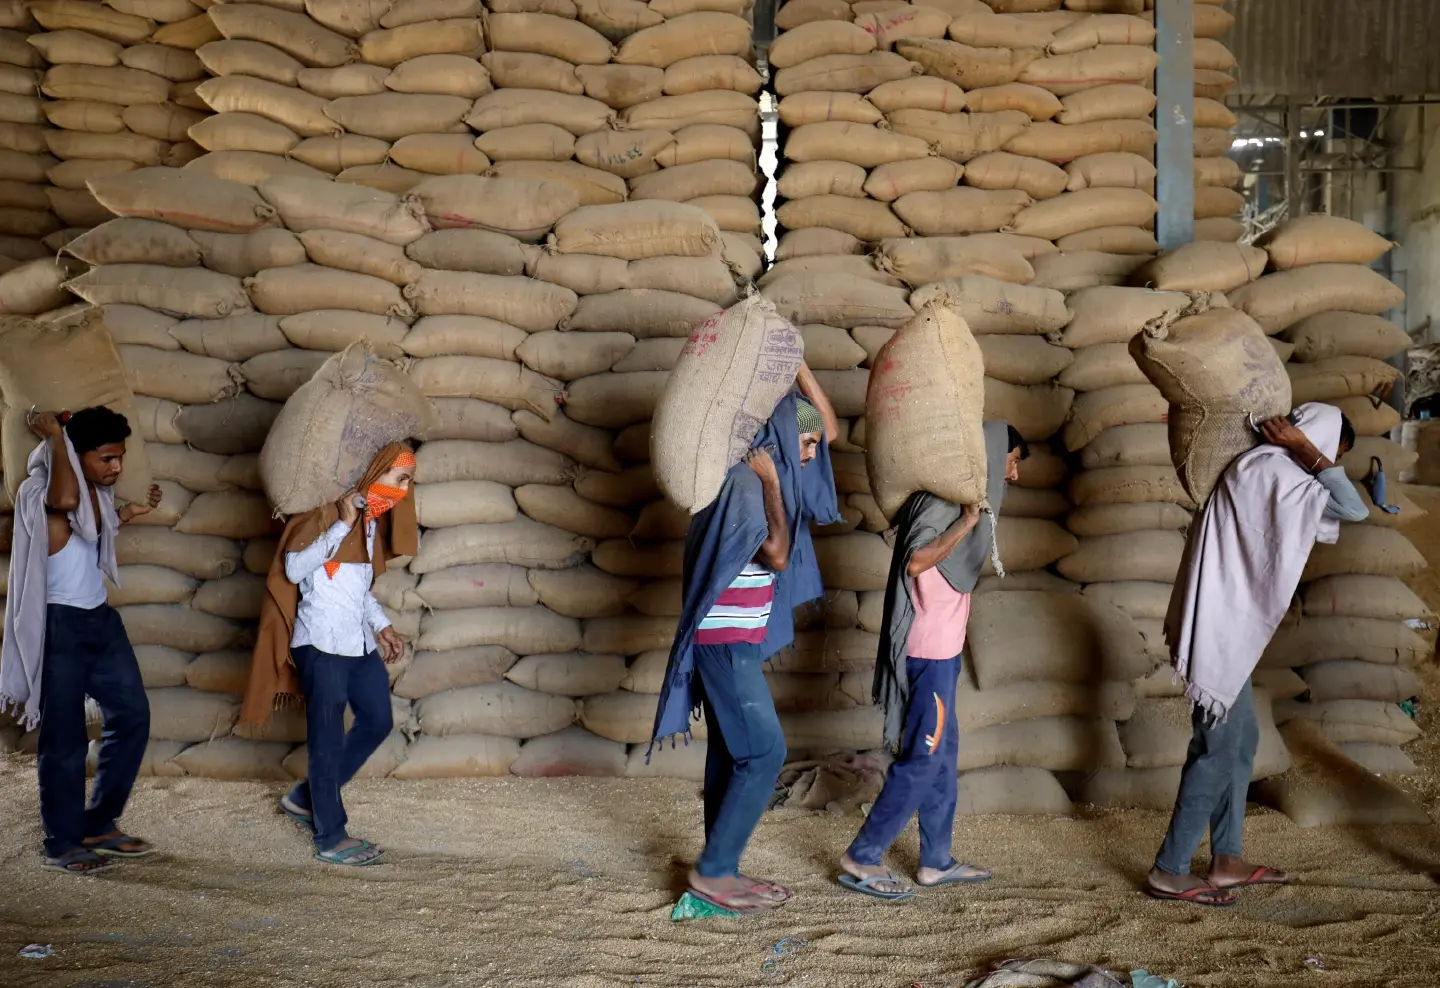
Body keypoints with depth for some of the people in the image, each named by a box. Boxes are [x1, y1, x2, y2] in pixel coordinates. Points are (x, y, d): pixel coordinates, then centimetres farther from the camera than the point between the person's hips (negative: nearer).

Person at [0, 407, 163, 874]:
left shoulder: (97, 491, 7)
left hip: (100, 618, 8)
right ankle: (63, 845, 15)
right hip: (59, 626, -8)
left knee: (132, 716, 10)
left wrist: (130, 513, 16)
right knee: (65, 739, 1)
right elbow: (67, 499, -41)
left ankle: (99, 825, 23)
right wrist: (54, 435, -26)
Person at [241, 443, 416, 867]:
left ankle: (306, 797, 26)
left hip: (360, 642, 9)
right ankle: (330, 837, 7)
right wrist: (343, 525, -24)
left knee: (378, 721, 13)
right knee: (329, 738, -2)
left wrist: (382, 626, 16)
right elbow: (293, 567, -20)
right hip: (323, 644, -9)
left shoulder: (372, 518, 13)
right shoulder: (329, 509, -12)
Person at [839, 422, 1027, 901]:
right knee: (924, 758, -6)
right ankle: (861, 859, -1)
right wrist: (968, 522, -23)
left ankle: (935, 861, 21)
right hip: (930, 651, -10)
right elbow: (915, 561, -28)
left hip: (942, 649, 10)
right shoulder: (944, 496, -15)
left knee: (941, 754, 13)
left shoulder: (961, 497, 13)